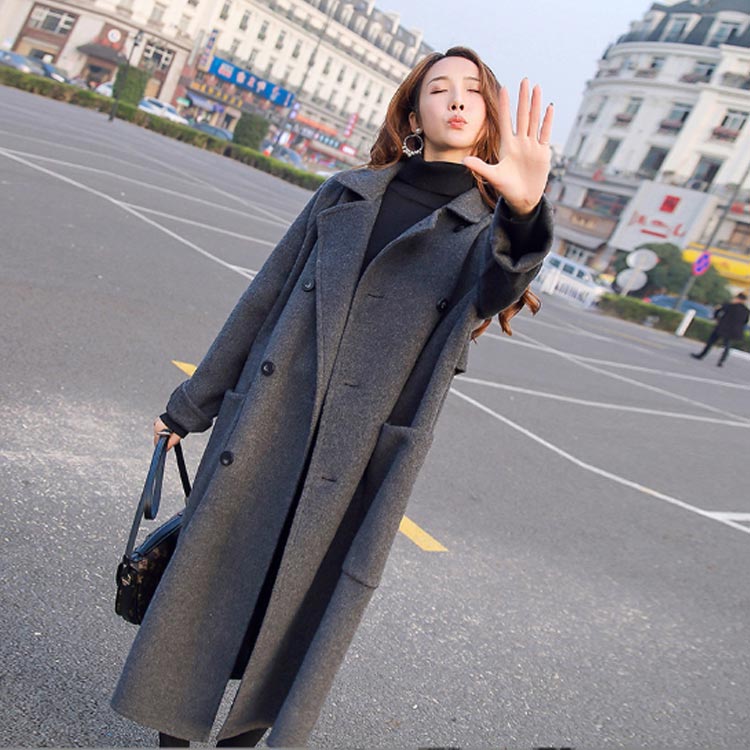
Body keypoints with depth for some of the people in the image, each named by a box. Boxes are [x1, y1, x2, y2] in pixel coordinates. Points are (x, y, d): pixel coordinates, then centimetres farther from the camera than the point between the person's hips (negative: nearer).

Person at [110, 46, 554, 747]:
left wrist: (525, 213, -41)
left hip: (364, 455, -1)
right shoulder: (347, 193, 9)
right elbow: (266, 296, 11)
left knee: (304, 602, 9)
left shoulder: (487, 227, 5)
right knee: (209, 571, 9)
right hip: (267, 422, 2)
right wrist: (193, 402, 15)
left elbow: (493, 293, -19)